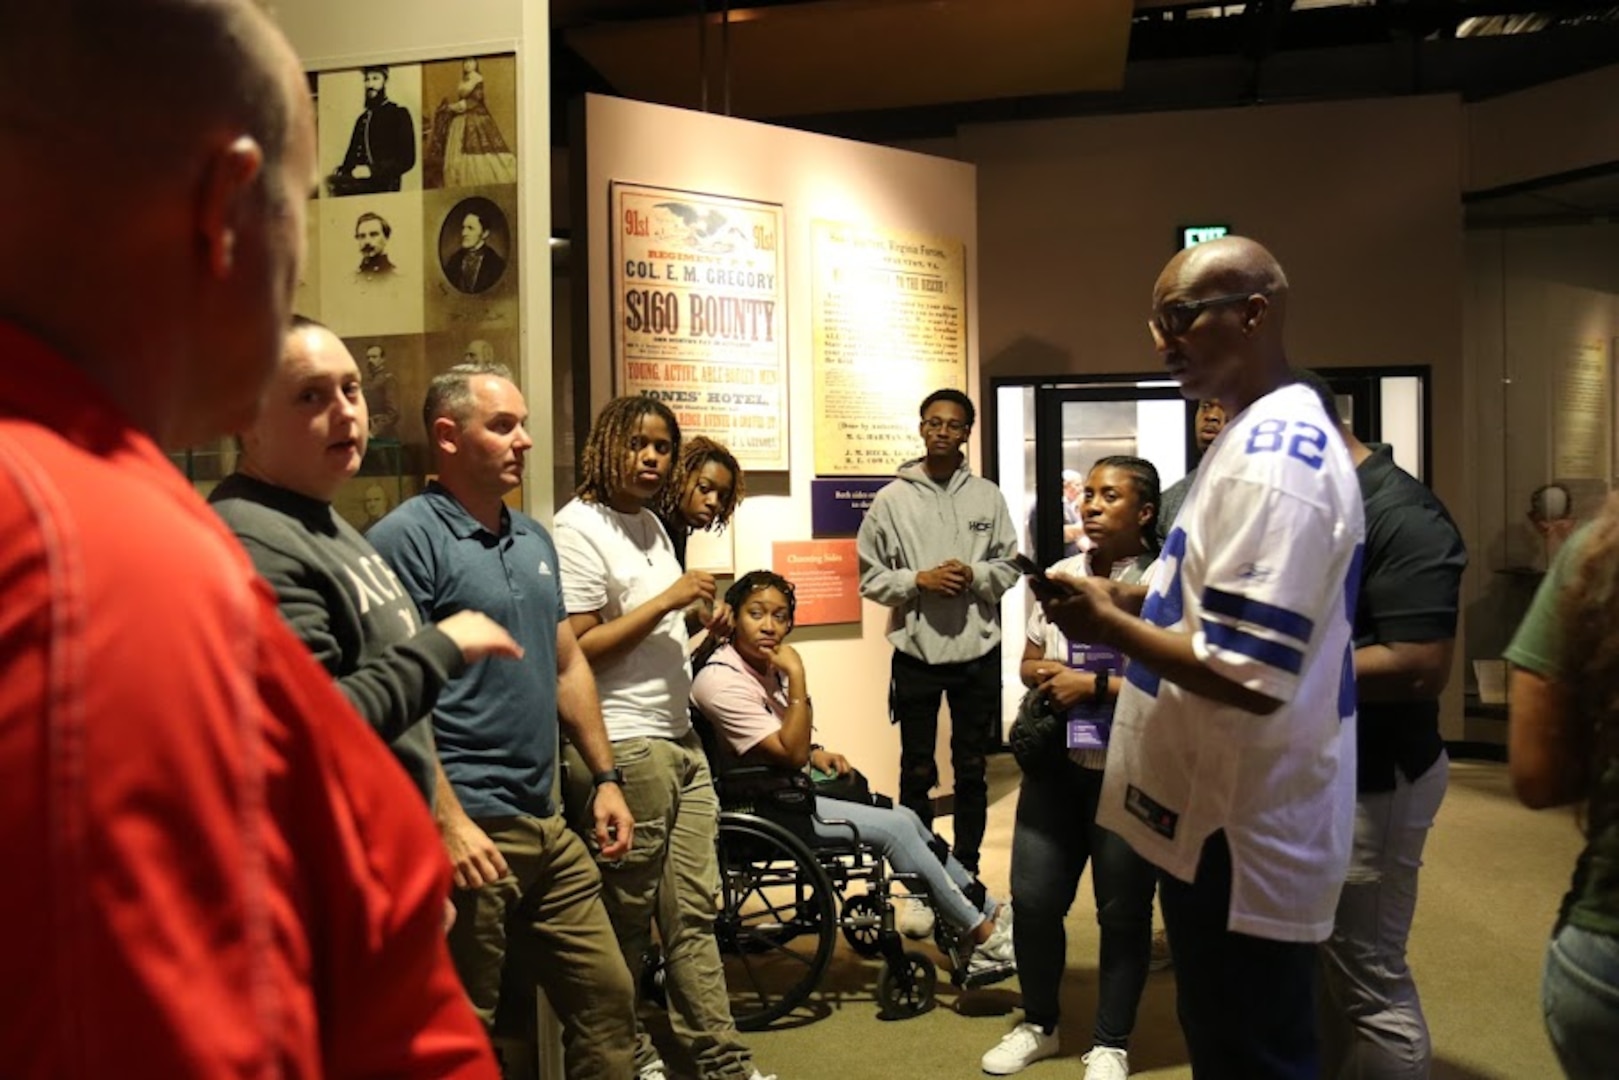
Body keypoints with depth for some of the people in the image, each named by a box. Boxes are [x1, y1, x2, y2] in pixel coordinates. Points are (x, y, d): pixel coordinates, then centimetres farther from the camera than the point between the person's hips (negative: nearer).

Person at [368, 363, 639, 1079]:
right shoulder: (408, 538, -11)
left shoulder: (534, 537, 13)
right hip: (469, 830, -7)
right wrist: (448, 822, -21)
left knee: (607, 1000, 15)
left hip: (547, 825, 8)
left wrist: (604, 778, 15)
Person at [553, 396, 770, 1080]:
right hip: (622, 748, -8)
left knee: (694, 912, 11)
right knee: (626, 922, 5)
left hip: (679, 740, 8)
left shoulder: (651, 524, 16)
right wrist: (667, 600, -18)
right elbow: (573, 652, -19)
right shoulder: (578, 529, -11)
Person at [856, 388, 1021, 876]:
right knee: (917, 771, 9)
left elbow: (1010, 565, 5)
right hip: (915, 652, -1)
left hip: (977, 651, 2)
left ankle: (967, 867, 28)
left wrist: (974, 575, -13)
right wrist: (918, 580, -16)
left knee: (972, 768, 13)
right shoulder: (892, 498, -2)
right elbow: (870, 577, -2)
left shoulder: (987, 496, 2)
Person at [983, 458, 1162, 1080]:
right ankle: (1039, 1024, 32)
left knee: (1122, 911, 9)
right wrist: (1043, 676, -7)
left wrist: (1094, 685, -19)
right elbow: (1029, 661, 16)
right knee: (1033, 897, 9)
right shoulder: (1060, 574, 9)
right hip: (1056, 763, 5)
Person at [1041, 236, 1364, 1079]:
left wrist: (1109, 625, -17)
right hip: (1230, 814, 11)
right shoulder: (1277, 433, 11)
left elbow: (1251, 674, -29)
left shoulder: (1271, 462, -23)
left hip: (1244, 830, -11)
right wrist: (1136, 597, 6)